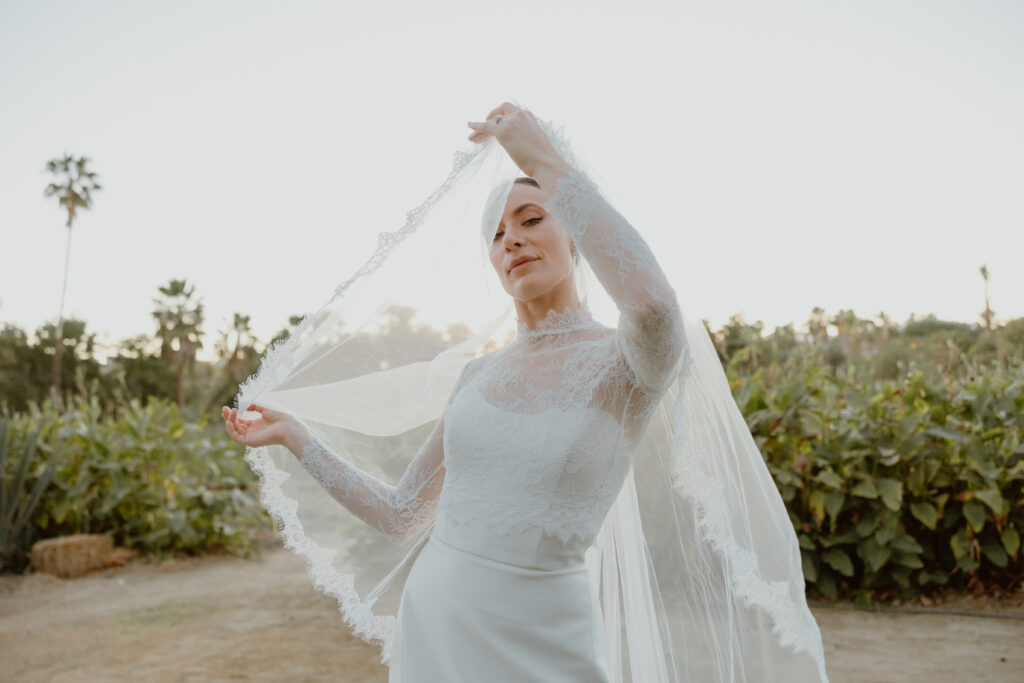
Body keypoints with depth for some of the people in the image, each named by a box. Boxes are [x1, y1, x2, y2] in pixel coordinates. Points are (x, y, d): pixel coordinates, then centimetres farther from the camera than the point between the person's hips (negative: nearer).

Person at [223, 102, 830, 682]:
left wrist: (545, 157, -25)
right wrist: (294, 435, 7)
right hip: (431, 626, 5)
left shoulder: (631, 361, -11)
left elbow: (652, 302, -36)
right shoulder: (479, 374, 4)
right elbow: (400, 515, 9)